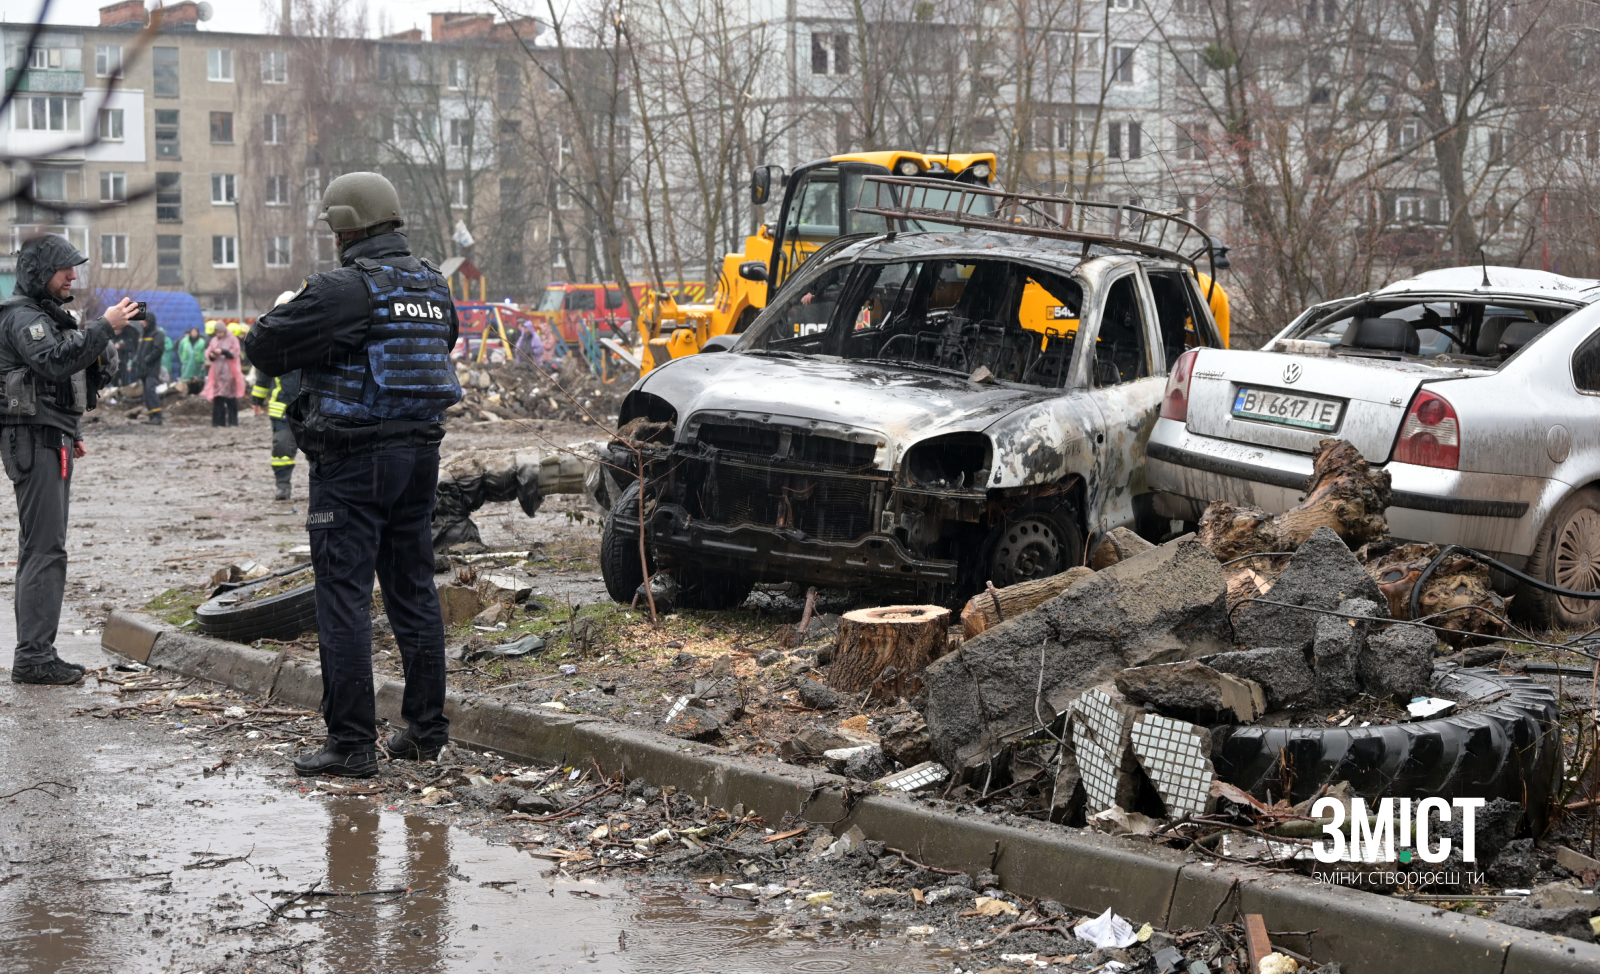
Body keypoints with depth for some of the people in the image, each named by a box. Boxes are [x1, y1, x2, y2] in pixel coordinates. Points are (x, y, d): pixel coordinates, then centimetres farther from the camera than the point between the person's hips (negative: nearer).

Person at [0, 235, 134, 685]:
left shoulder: (48, 315, 21)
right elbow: (55, 361, -28)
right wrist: (104, 327, -25)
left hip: (52, 439, 11)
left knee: (41, 548, 11)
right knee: (45, 549, -13)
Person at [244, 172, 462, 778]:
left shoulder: (343, 290, -15)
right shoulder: (434, 286, 9)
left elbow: (264, 346, -12)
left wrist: (284, 314, 11)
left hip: (352, 462, -7)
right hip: (419, 454, 7)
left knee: (345, 597, -3)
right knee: (414, 591, 14)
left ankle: (352, 744, -3)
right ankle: (426, 728, 20)